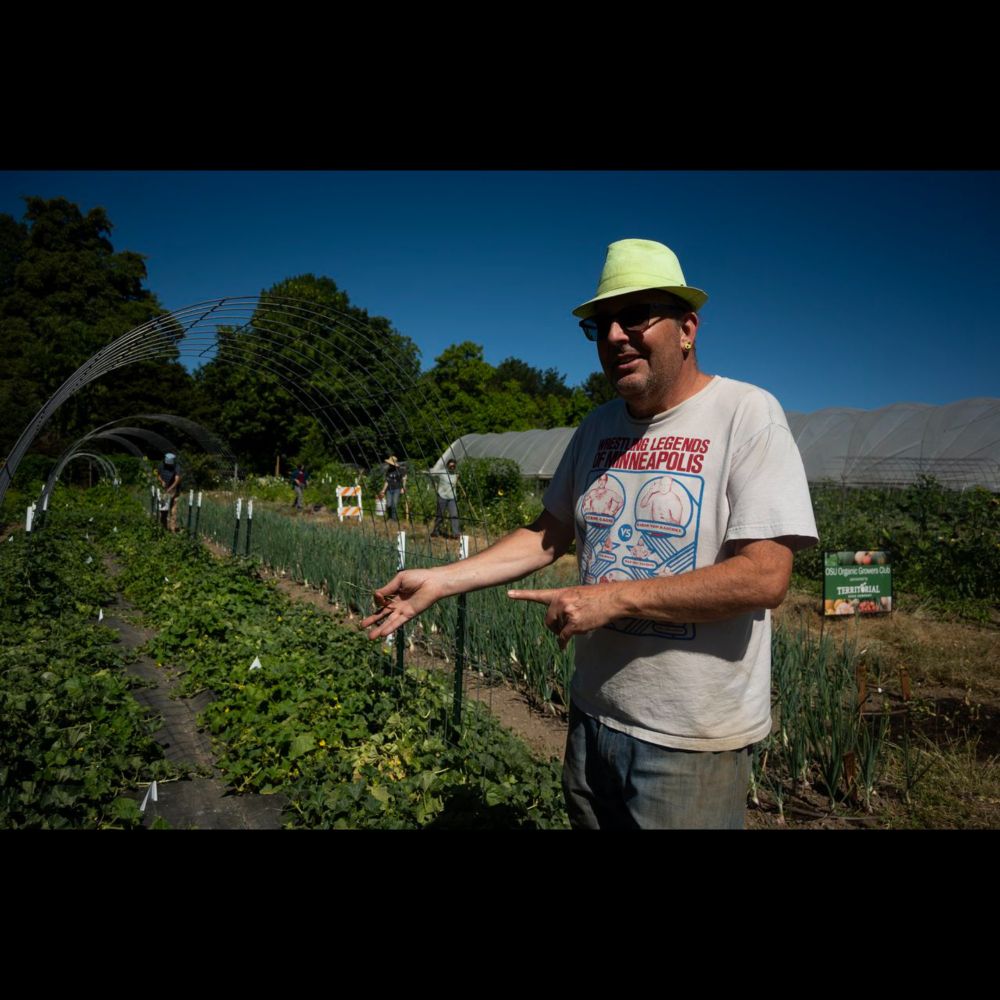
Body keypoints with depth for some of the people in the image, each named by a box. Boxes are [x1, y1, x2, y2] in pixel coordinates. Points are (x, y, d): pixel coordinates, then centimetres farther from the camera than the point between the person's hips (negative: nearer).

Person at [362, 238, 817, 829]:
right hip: (594, 714, 6)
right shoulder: (600, 427, 5)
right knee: (587, 819, 22)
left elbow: (765, 577, -21)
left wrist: (614, 597, -22)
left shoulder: (747, 414, -14)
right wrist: (440, 580, 0)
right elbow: (551, 535, 8)